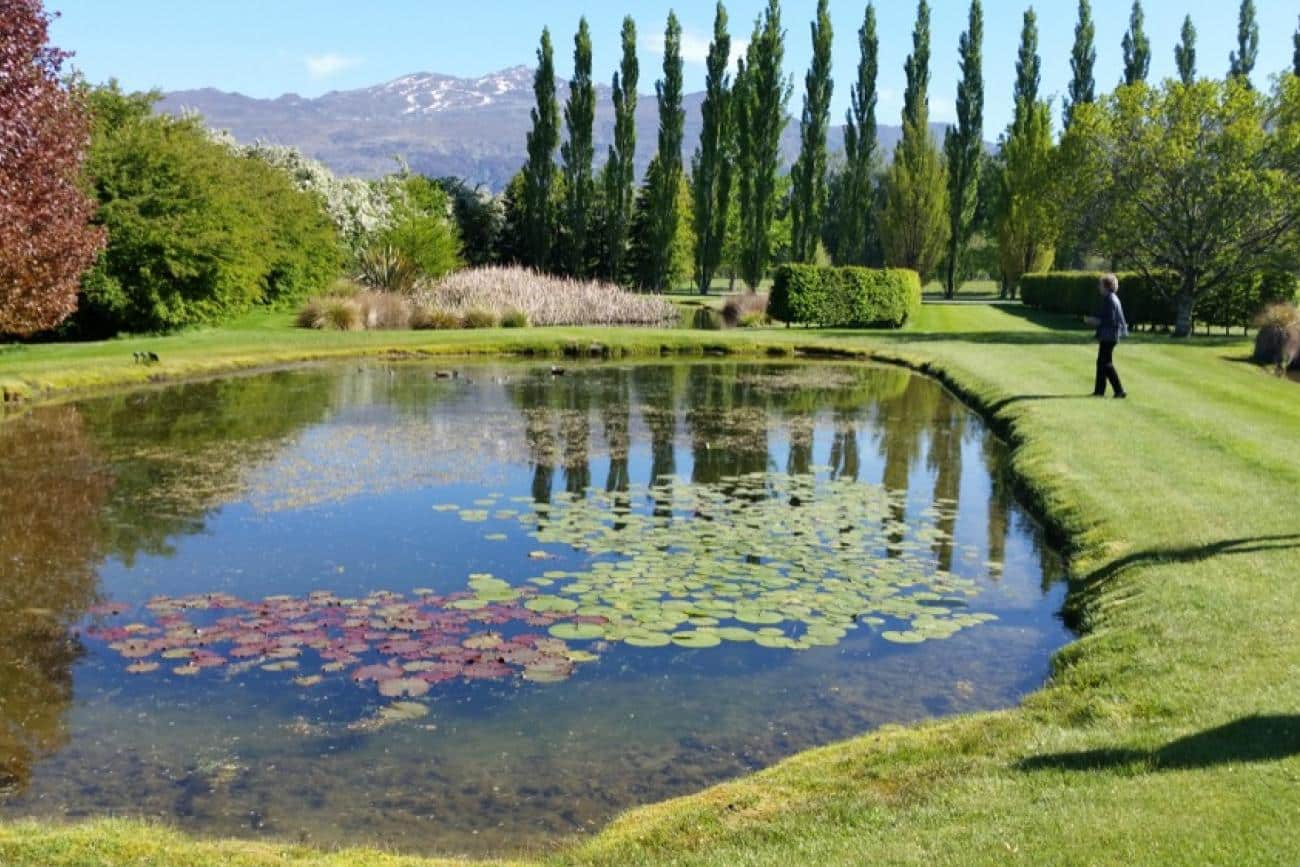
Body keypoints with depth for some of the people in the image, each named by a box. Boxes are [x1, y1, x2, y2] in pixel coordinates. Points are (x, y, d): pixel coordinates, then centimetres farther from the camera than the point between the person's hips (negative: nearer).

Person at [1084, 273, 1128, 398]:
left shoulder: (1110, 300, -18)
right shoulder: (1111, 298, 14)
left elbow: (1111, 319, -22)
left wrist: (1096, 321, -13)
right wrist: (1095, 320, 14)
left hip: (1109, 336, -11)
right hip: (1107, 335, 11)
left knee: (1106, 363, -7)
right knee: (1101, 362, 15)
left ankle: (1120, 390, -6)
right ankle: (1099, 390, 21)